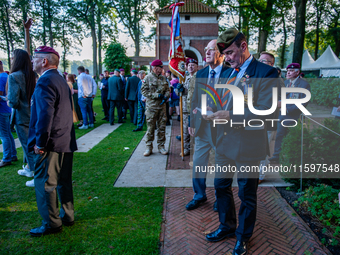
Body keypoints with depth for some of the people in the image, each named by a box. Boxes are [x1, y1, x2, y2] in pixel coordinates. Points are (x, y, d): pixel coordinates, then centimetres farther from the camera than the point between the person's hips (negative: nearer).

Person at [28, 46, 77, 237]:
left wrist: (40, 142, -18)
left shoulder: (46, 81, -14)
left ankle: (52, 224, 13)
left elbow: (45, 115, -24)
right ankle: (67, 216, 29)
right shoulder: (61, 80, 15)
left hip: (51, 144, -9)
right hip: (66, 142, 9)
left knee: (45, 184, 3)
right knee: (64, 181, 17)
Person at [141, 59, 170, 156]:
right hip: (151, 106, -4)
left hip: (162, 106, 4)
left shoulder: (163, 78, 10)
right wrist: (156, 95, -15)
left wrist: (166, 97, -8)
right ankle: (149, 147, 11)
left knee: (162, 127, 8)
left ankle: (161, 146, 19)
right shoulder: (148, 78, -4)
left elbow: (167, 90, 14)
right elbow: (144, 91, -8)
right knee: (150, 127, 1)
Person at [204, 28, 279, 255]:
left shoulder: (266, 73, -13)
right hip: (224, 142, 7)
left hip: (248, 146, -7)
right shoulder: (228, 73, 11)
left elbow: (264, 112, -21)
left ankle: (243, 236, 34)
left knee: (247, 194, 11)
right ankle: (227, 227, 41)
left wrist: (230, 116, -25)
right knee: (222, 187, 18)